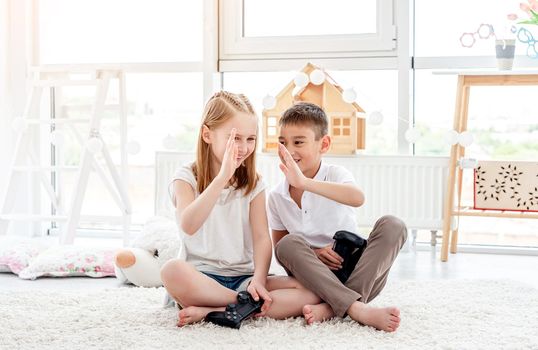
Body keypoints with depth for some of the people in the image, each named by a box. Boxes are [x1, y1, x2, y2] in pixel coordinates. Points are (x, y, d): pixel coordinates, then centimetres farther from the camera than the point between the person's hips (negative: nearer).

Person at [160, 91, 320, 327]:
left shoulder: (253, 184, 10)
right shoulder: (187, 178, -1)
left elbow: (262, 237, -1)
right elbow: (188, 226, -21)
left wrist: (258, 279, -20)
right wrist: (222, 178, -30)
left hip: (244, 278, 3)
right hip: (203, 278, -3)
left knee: (311, 292, -21)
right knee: (173, 270, -38)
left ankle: (211, 311, -26)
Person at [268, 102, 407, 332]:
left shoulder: (335, 174, -9)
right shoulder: (276, 197, 3)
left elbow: (358, 198, -34)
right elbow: (279, 246, 7)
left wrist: (304, 182, -46)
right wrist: (311, 254, -15)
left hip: (356, 272, -1)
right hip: (315, 274, 2)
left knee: (392, 225, -24)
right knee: (289, 244, -28)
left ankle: (332, 307, -33)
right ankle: (358, 309, -39)